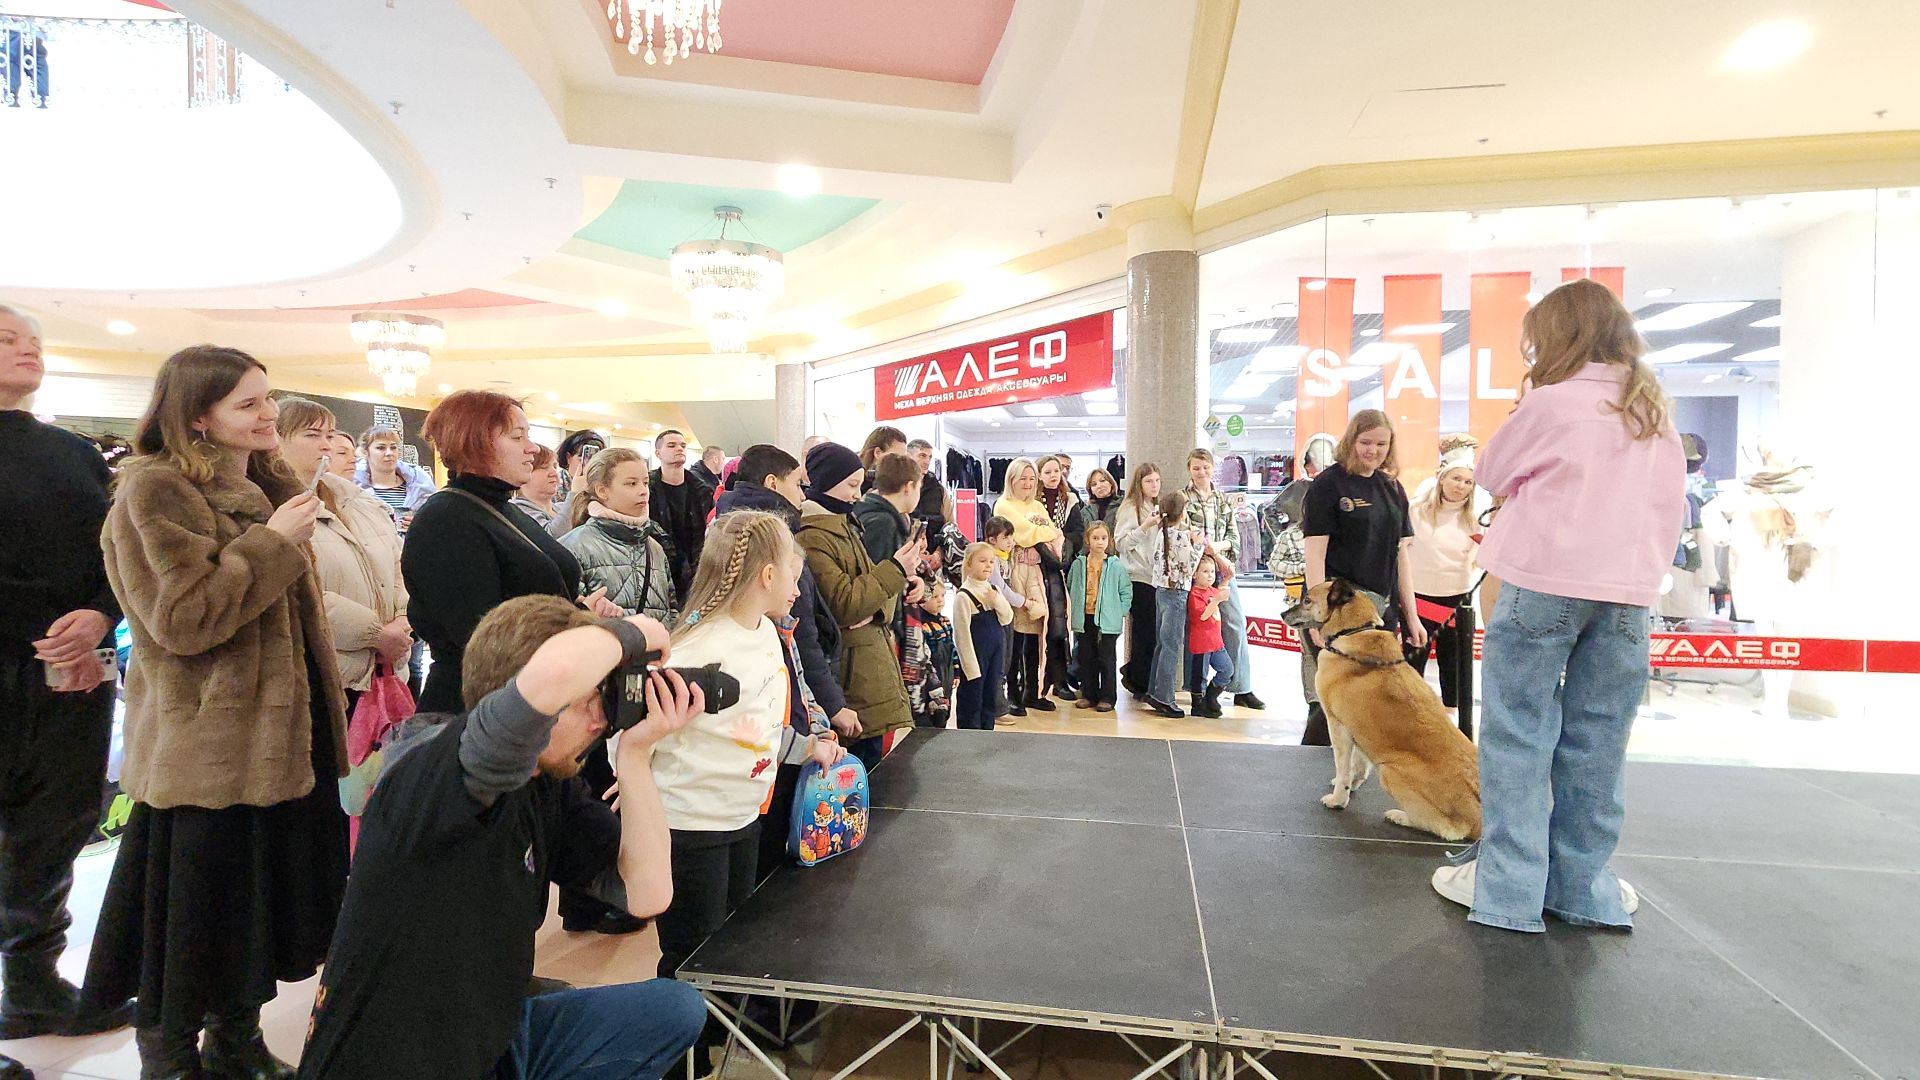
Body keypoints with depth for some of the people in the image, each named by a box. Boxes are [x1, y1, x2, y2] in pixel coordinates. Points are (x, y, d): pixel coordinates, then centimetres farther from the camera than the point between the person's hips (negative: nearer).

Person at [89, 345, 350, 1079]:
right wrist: (272, 543, -22)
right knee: (196, 915, 6)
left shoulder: (267, 485, 12)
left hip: (281, 735, 8)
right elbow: (181, 619, -23)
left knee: (265, 900, 17)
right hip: (208, 750, -8)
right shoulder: (155, 492, -14)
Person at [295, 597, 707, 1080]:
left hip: (495, 1037, 7)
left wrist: (635, 754, -13)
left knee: (676, 1009, 6)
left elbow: (646, 894, -7)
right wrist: (630, 634, -26)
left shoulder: (548, 785, -2)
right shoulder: (437, 768, -25)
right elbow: (552, 673, -46)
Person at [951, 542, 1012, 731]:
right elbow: (962, 634, -15)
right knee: (971, 705, 3)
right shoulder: (963, 595, -15)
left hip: (995, 656, 7)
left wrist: (997, 600, -13)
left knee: (990, 701, 16)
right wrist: (971, 668, -16)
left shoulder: (994, 590, 7)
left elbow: (1007, 619, 6)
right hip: (975, 658, -7)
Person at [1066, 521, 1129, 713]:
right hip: (1084, 618, 3)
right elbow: (1070, 588, 13)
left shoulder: (1116, 565, -5)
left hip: (1107, 620, -3)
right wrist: (1073, 608, 8)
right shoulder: (1078, 564, 2)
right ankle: (1088, 695, 22)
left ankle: (1107, 697, 13)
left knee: (1106, 659, 3)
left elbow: (1126, 591, 1)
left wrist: (1121, 613, -3)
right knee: (1086, 658, 10)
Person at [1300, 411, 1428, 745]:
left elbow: (1400, 556, 15)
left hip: (1382, 612, 6)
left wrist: (1411, 616, 11)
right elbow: (1315, 554, -10)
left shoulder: (1393, 489, 14)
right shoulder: (1328, 484, -5)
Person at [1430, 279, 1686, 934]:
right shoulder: (1657, 412, 13)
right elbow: (1671, 507, 15)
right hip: (1627, 593, 6)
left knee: (1518, 734, 0)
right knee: (1597, 743, 10)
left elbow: (1493, 475, 5)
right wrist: (1646, 574, 20)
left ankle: (1508, 888, 3)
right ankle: (1580, 887, 18)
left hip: (1543, 584, -5)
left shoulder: (1551, 401, -4)